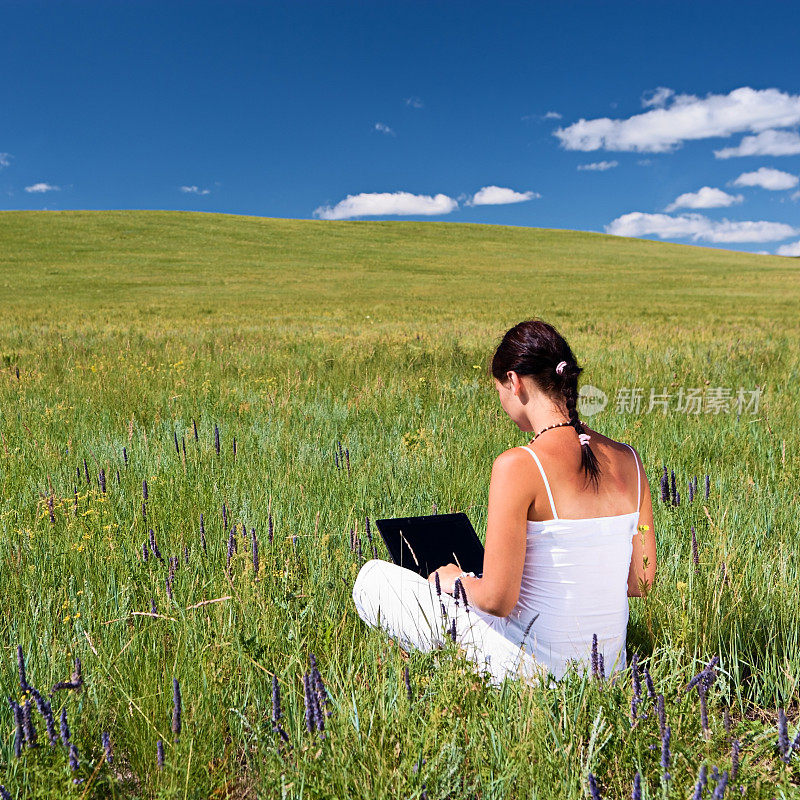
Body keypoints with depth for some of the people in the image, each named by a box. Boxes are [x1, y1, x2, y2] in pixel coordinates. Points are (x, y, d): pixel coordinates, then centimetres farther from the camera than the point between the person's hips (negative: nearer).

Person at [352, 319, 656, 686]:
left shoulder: (518, 465, -23)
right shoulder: (628, 459, -3)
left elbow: (498, 599, -22)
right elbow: (642, 581, 5)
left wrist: (456, 580, -1)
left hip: (534, 663, -7)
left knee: (373, 577, 7)